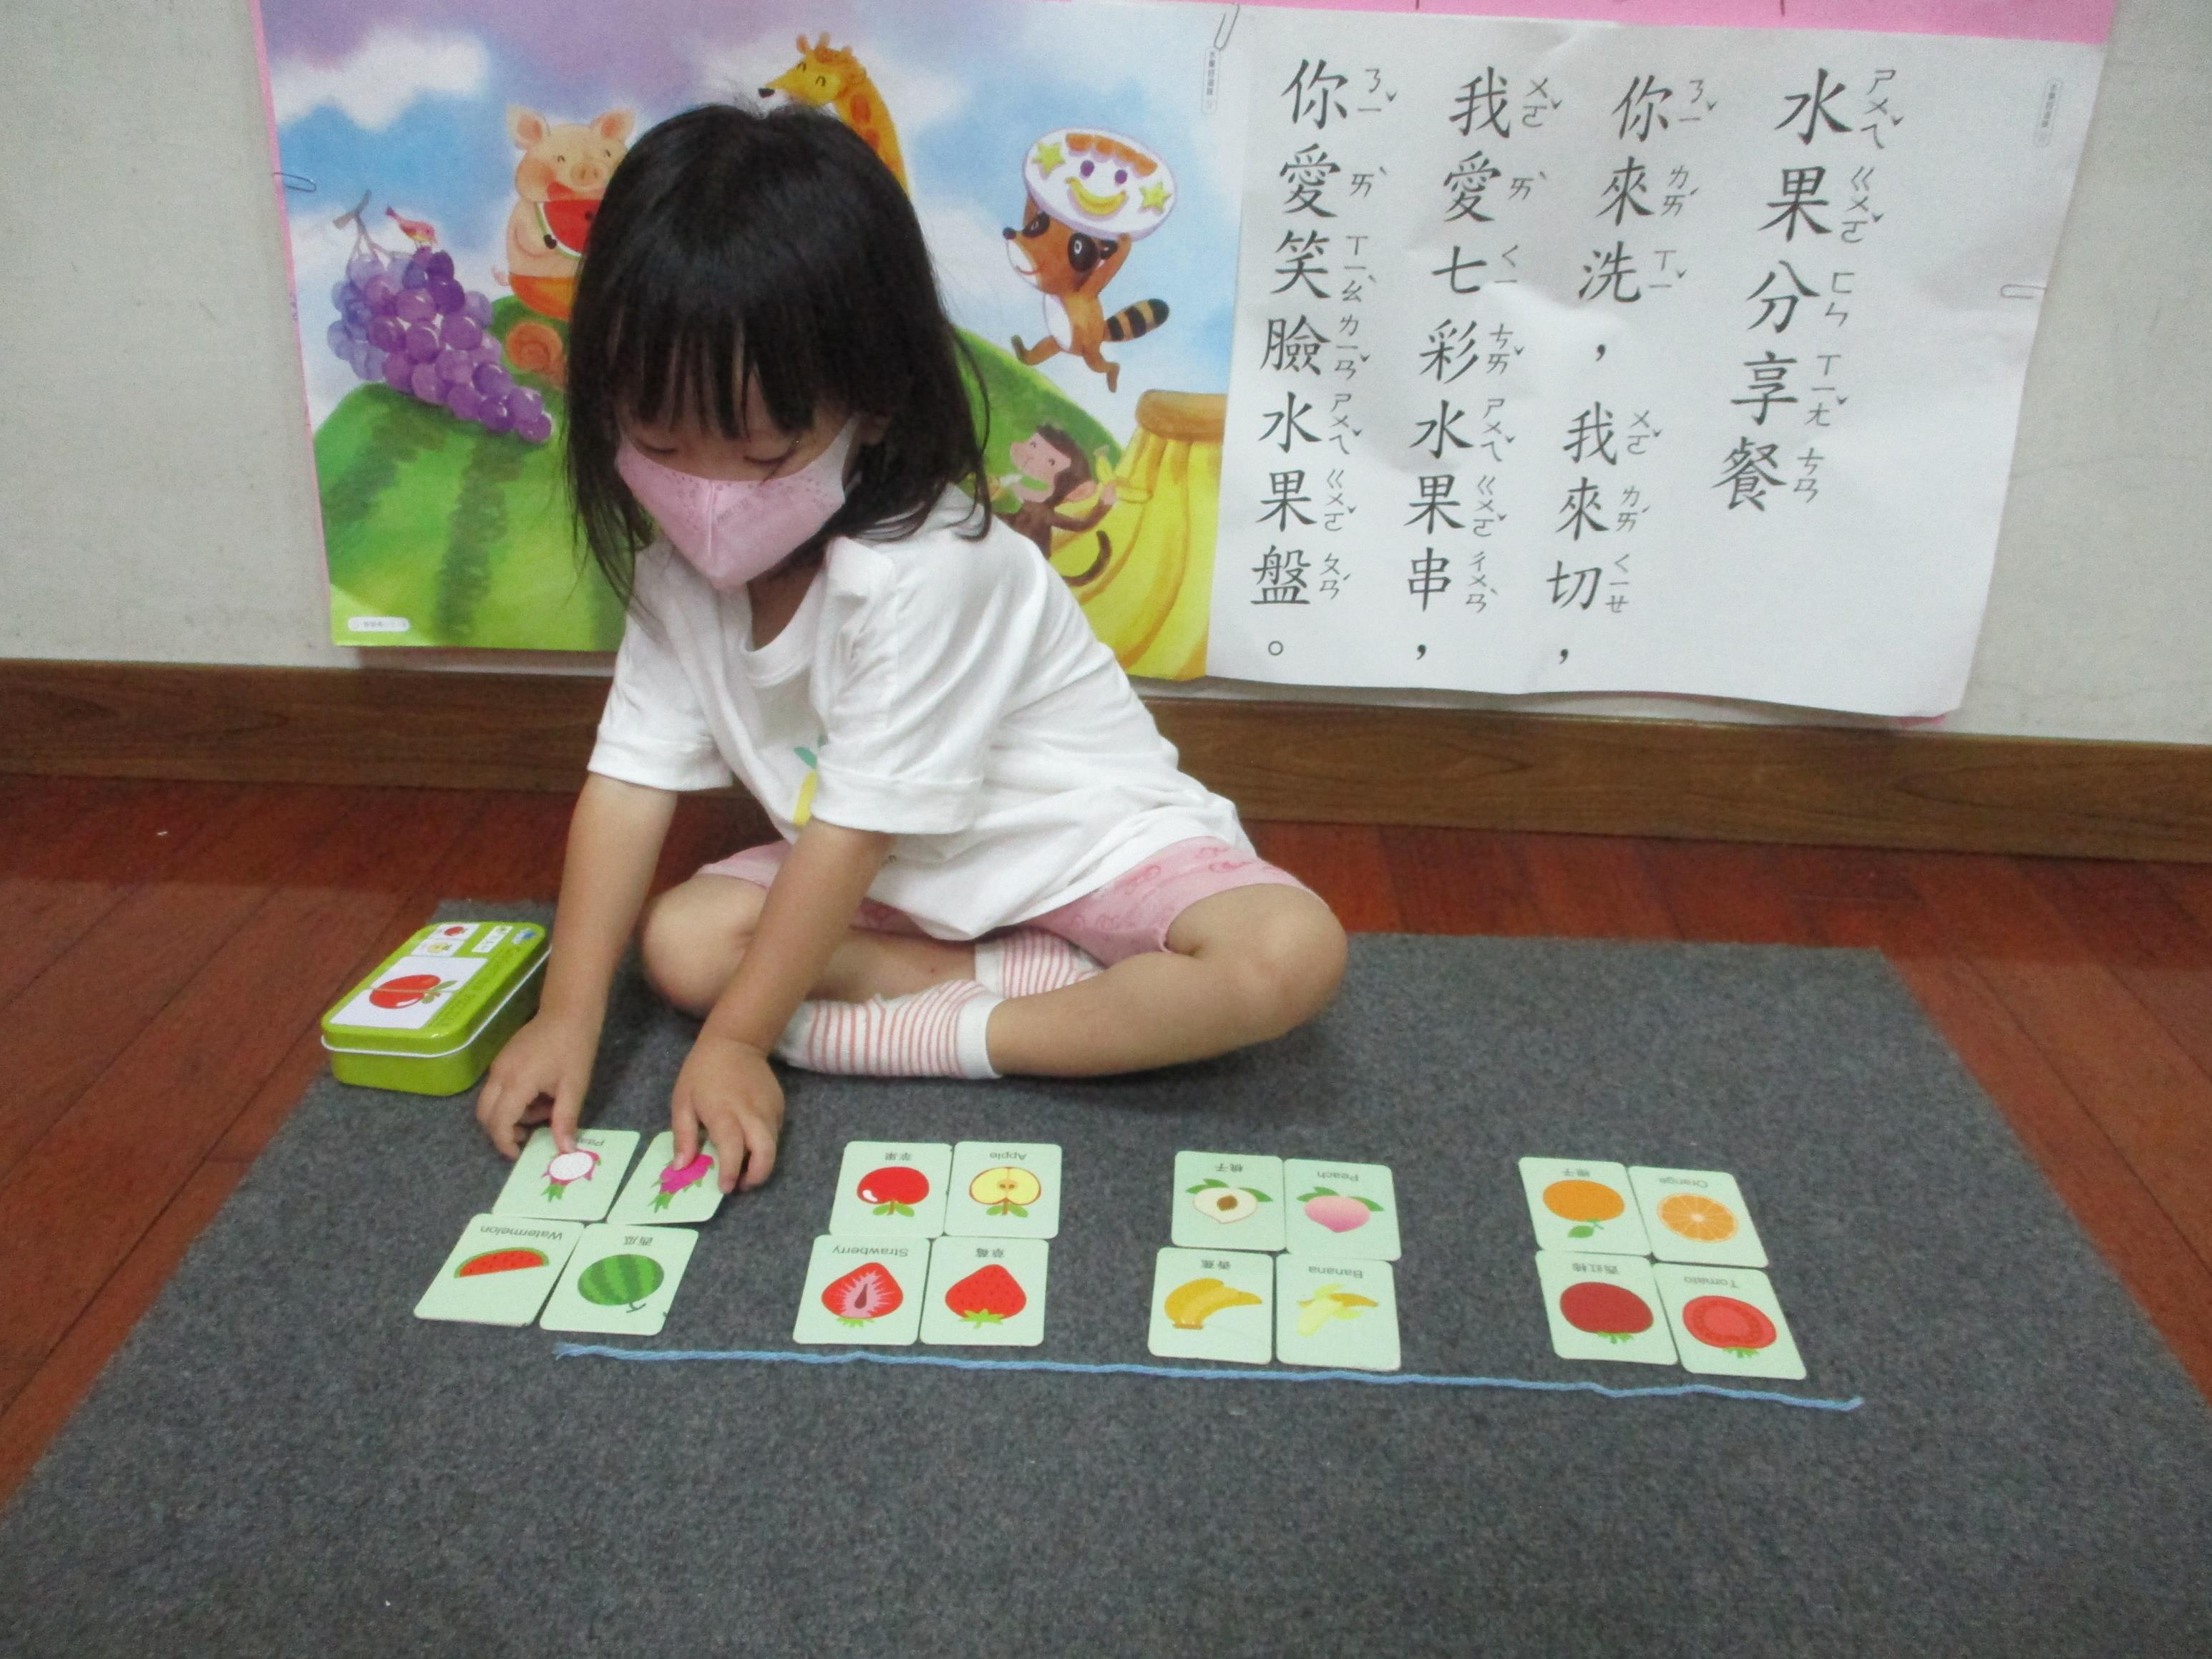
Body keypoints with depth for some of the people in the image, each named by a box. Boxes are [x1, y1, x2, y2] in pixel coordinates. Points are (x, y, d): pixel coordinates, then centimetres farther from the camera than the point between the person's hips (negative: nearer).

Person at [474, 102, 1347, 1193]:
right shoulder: (680, 568, -8)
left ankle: (946, 1038, -22)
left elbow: (855, 830, -27)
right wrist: (567, 1016, -15)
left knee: (1289, 953, -31)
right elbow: (630, 780, -9)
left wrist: (737, 1040, -21)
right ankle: (1039, 983, -11)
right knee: (678, 943, -15)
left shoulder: (917, 573, -30)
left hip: (1088, 842, -6)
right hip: (896, 881, 6)